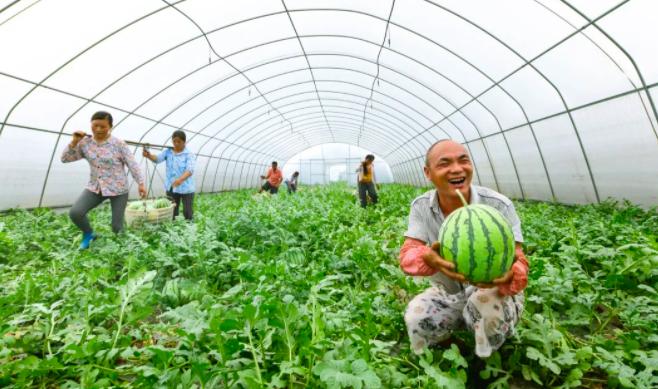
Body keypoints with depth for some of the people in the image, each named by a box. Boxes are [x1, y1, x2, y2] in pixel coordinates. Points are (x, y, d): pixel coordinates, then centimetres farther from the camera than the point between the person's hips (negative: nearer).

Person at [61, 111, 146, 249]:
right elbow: (65, 159, 8)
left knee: (117, 227, -2)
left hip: (118, 189, -4)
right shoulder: (85, 143, 2)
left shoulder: (119, 144, -9)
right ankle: (88, 234, 15)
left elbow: (132, 164, -9)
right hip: (95, 187, 4)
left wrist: (141, 183, -14)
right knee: (75, 213, -15)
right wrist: (74, 142, -6)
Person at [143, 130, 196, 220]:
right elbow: (158, 158, -12)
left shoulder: (189, 154, -10)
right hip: (171, 188, 4)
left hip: (186, 188, -4)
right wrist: (149, 155, -33)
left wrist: (181, 179, -41)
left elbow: (190, 170, -24)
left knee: (188, 213, 1)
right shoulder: (168, 152, 4)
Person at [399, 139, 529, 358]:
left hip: (495, 293, -1)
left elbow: (517, 263, -23)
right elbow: (408, 254, -23)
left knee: (487, 306, -35)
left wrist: (508, 275, -49)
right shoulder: (421, 207, -14)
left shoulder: (499, 205, -20)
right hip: (446, 295, 2)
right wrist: (429, 258, -48)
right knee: (415, 318, -26)